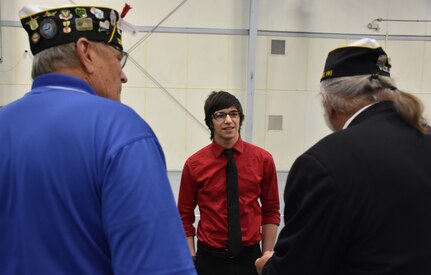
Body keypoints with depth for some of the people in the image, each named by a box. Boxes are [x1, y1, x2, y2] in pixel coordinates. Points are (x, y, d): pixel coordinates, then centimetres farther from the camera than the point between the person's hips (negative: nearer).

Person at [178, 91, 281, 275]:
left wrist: (267, 257, 0)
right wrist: (192, 259, -4)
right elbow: (185, 217, 1)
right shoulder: (194, 164, -7)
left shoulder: (263, 160, -5)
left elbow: (271, 212, 2)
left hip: (249, 257, 1)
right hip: (209, 258, 0)